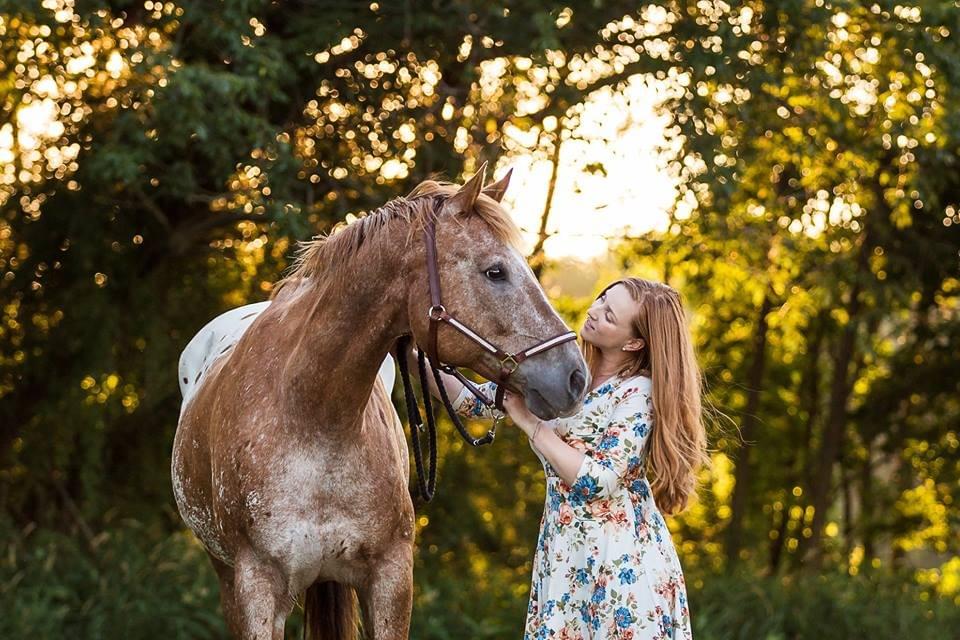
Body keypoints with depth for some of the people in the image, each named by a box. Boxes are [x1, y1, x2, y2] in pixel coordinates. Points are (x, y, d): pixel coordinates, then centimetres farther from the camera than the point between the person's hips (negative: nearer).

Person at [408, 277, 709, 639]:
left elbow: (596, 481, -19)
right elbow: (473, 401, 9)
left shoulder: (639, 393, -12)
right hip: (563, 554, 6)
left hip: (622, 560, -6)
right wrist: (411, 357, -2)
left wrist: (530, 422, -16)